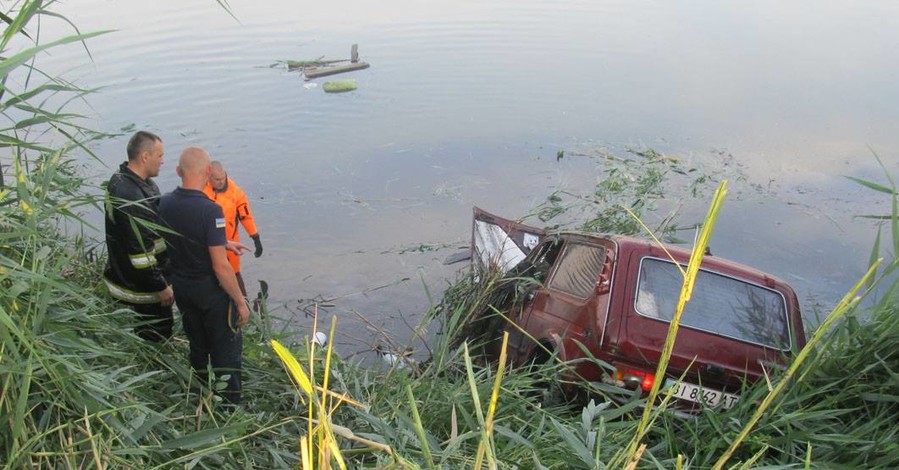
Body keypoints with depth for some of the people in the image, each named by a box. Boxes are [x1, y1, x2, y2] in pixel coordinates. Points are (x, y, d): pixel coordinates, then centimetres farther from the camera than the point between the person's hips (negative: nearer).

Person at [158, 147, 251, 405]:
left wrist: (223, 243, 19)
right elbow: (220, 266, -25)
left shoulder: (165, 204, -6)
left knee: (198, 346, 24)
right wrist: (241, 302, -15)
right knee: (226, 350, 9)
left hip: (181, 287, 7)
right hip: (211, 290, -7)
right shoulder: (210, 210, -27)